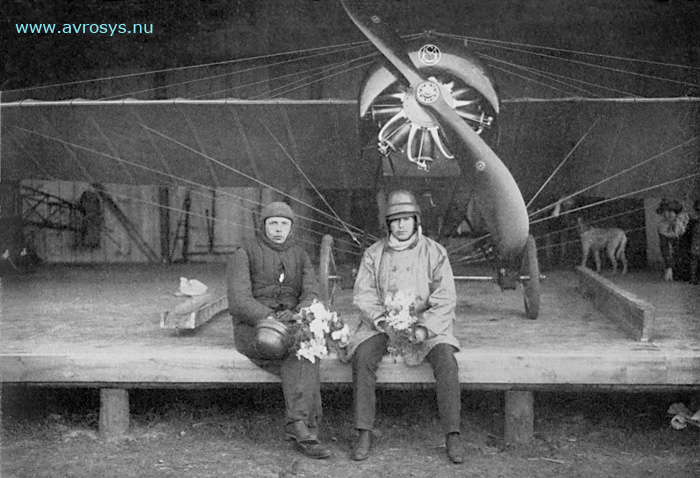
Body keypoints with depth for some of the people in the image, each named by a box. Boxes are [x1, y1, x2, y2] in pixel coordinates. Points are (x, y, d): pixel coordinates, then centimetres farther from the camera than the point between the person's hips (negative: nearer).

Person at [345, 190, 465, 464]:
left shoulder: (434, 253, 3)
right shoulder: (373, 254, 8)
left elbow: (445, 299, -3)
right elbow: (363, 295, 1)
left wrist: (425, 328, -19)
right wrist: (381, 320, -18)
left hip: (425, 324, -1)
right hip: (381, 324, 1)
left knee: (445, 356, -30)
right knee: (362, 355, -28)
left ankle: (452, 435, -22)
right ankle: (364, 434, -22)